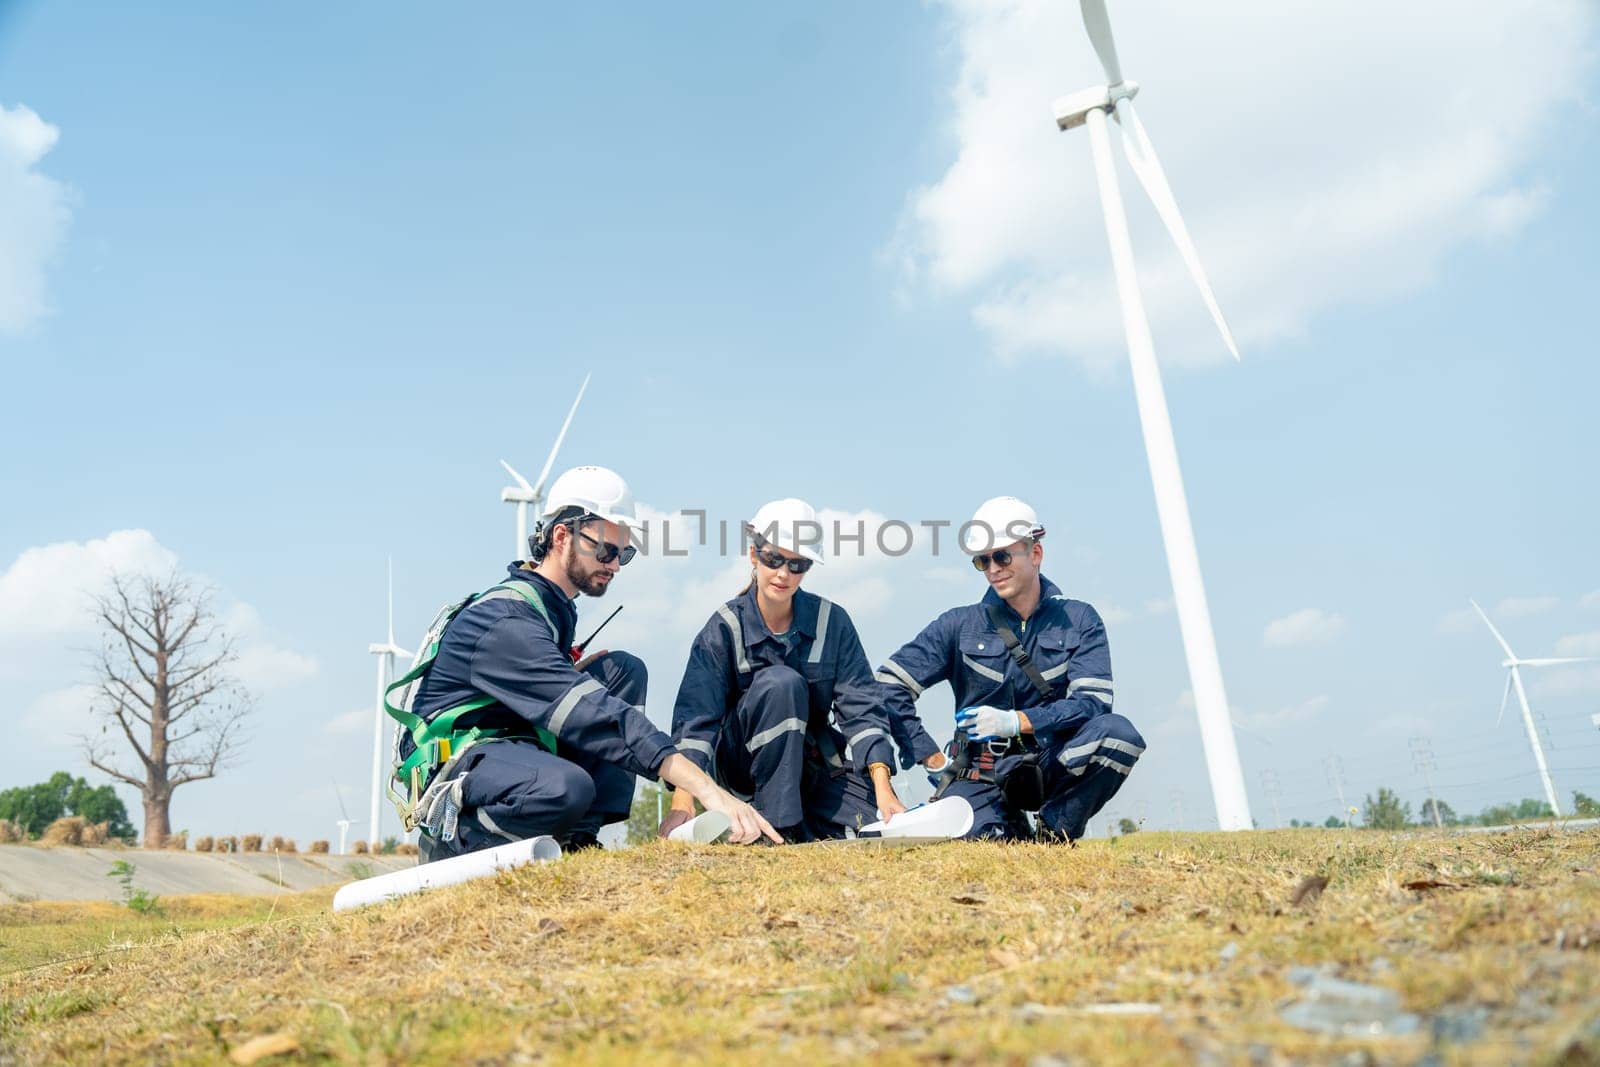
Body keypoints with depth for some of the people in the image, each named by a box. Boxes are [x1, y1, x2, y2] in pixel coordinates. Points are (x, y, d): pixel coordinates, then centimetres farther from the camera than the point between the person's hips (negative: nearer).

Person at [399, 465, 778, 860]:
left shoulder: (556, 606, 7)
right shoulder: (508, 620, -24)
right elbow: (595, 717, -34)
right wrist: (708, 790, -39)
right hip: (454, 763, -9)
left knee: (624, 669, -5)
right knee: (567, 788, -39)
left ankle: (576, 837, -9)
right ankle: (450, 833, -8)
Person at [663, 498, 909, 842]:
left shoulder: (832, 621, -8)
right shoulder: (725, 628, -14)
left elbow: (861, 707, -13)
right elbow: (695, 719, -22)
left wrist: (882, 788, -25)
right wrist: (683, 801, -36)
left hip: (813, 760, 3)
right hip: (742, 760, -3)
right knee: (781, 681, -31)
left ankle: (806, 822, 10)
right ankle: (778, 825, -23)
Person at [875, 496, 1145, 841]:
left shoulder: (1079, 620, 4)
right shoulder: (960, 625, 3)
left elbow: (1093, 702, -9)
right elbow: (889, 685, -1)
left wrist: (1016, 721, -22)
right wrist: (934, 759, -6)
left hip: (1053, 769, 0)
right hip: (981, 773, 0)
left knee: (1118, 732, -27)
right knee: (974, 835, -29)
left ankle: (1054, 832, -5)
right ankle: (1012, 831, 9)